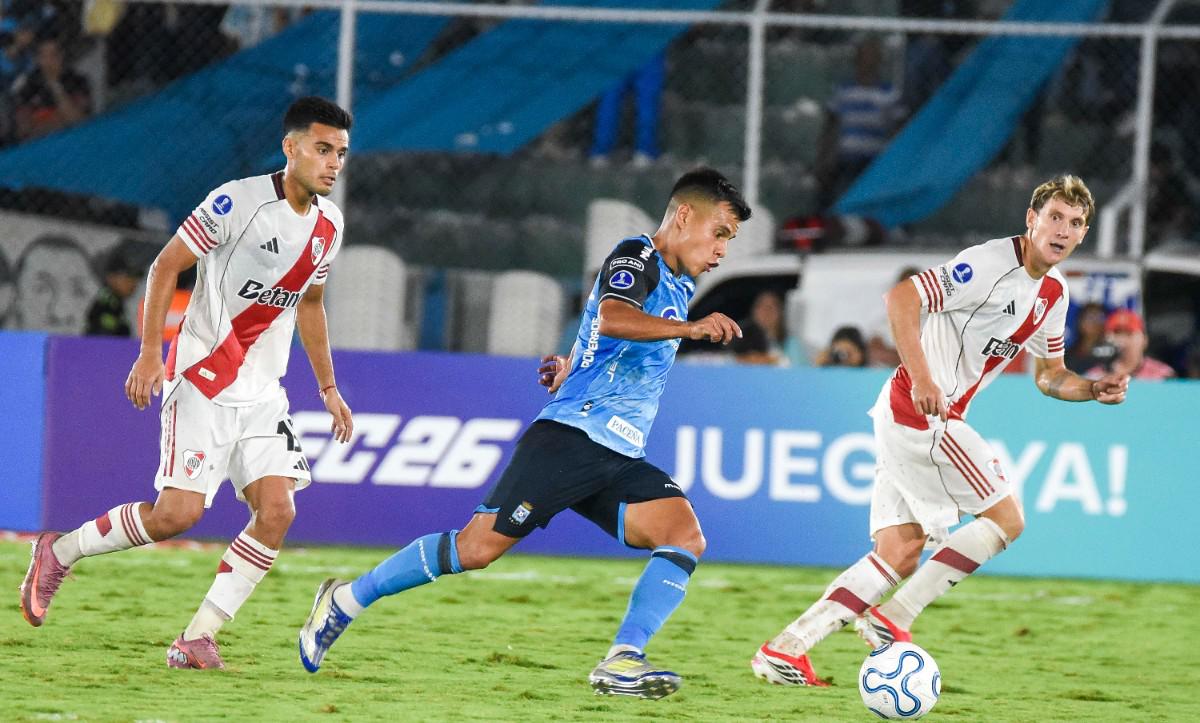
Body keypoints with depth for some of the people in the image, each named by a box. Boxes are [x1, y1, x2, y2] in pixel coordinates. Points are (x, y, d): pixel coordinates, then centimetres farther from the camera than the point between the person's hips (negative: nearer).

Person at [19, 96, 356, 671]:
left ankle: (198, 638, -2)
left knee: (277, 512, -10)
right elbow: (165, 267, -9)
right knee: (178, 512, -14)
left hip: (262, 391, 6)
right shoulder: (237, 202, -14)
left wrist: (328, 388, 23)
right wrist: (150, 353, -17)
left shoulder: (328, 224, 8)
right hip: (203, 377, -6)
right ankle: (58, 553, 10)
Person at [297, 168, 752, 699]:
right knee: (478, 546, -12)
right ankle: (346, 601, 5)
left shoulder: (680, 286, 22)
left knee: (685, 537, -17)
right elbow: (611, 318, -29)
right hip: (570, 436, -8)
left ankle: (621, 661, -23)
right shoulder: (636, 257, -5)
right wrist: (689, 328, -38)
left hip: (619, 458, 8)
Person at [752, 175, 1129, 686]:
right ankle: (891, 620, -4)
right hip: (921, 412, -9)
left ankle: (785, 649, 2)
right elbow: (901, 296, -24)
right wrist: (922, 379, -30)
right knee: (1005, 519, -5)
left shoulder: (1054, 293, 13)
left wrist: (1094, 390, 4)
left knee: (900, 554, 5)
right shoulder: (991, 264, -16)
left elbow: (1049, 376, 24)